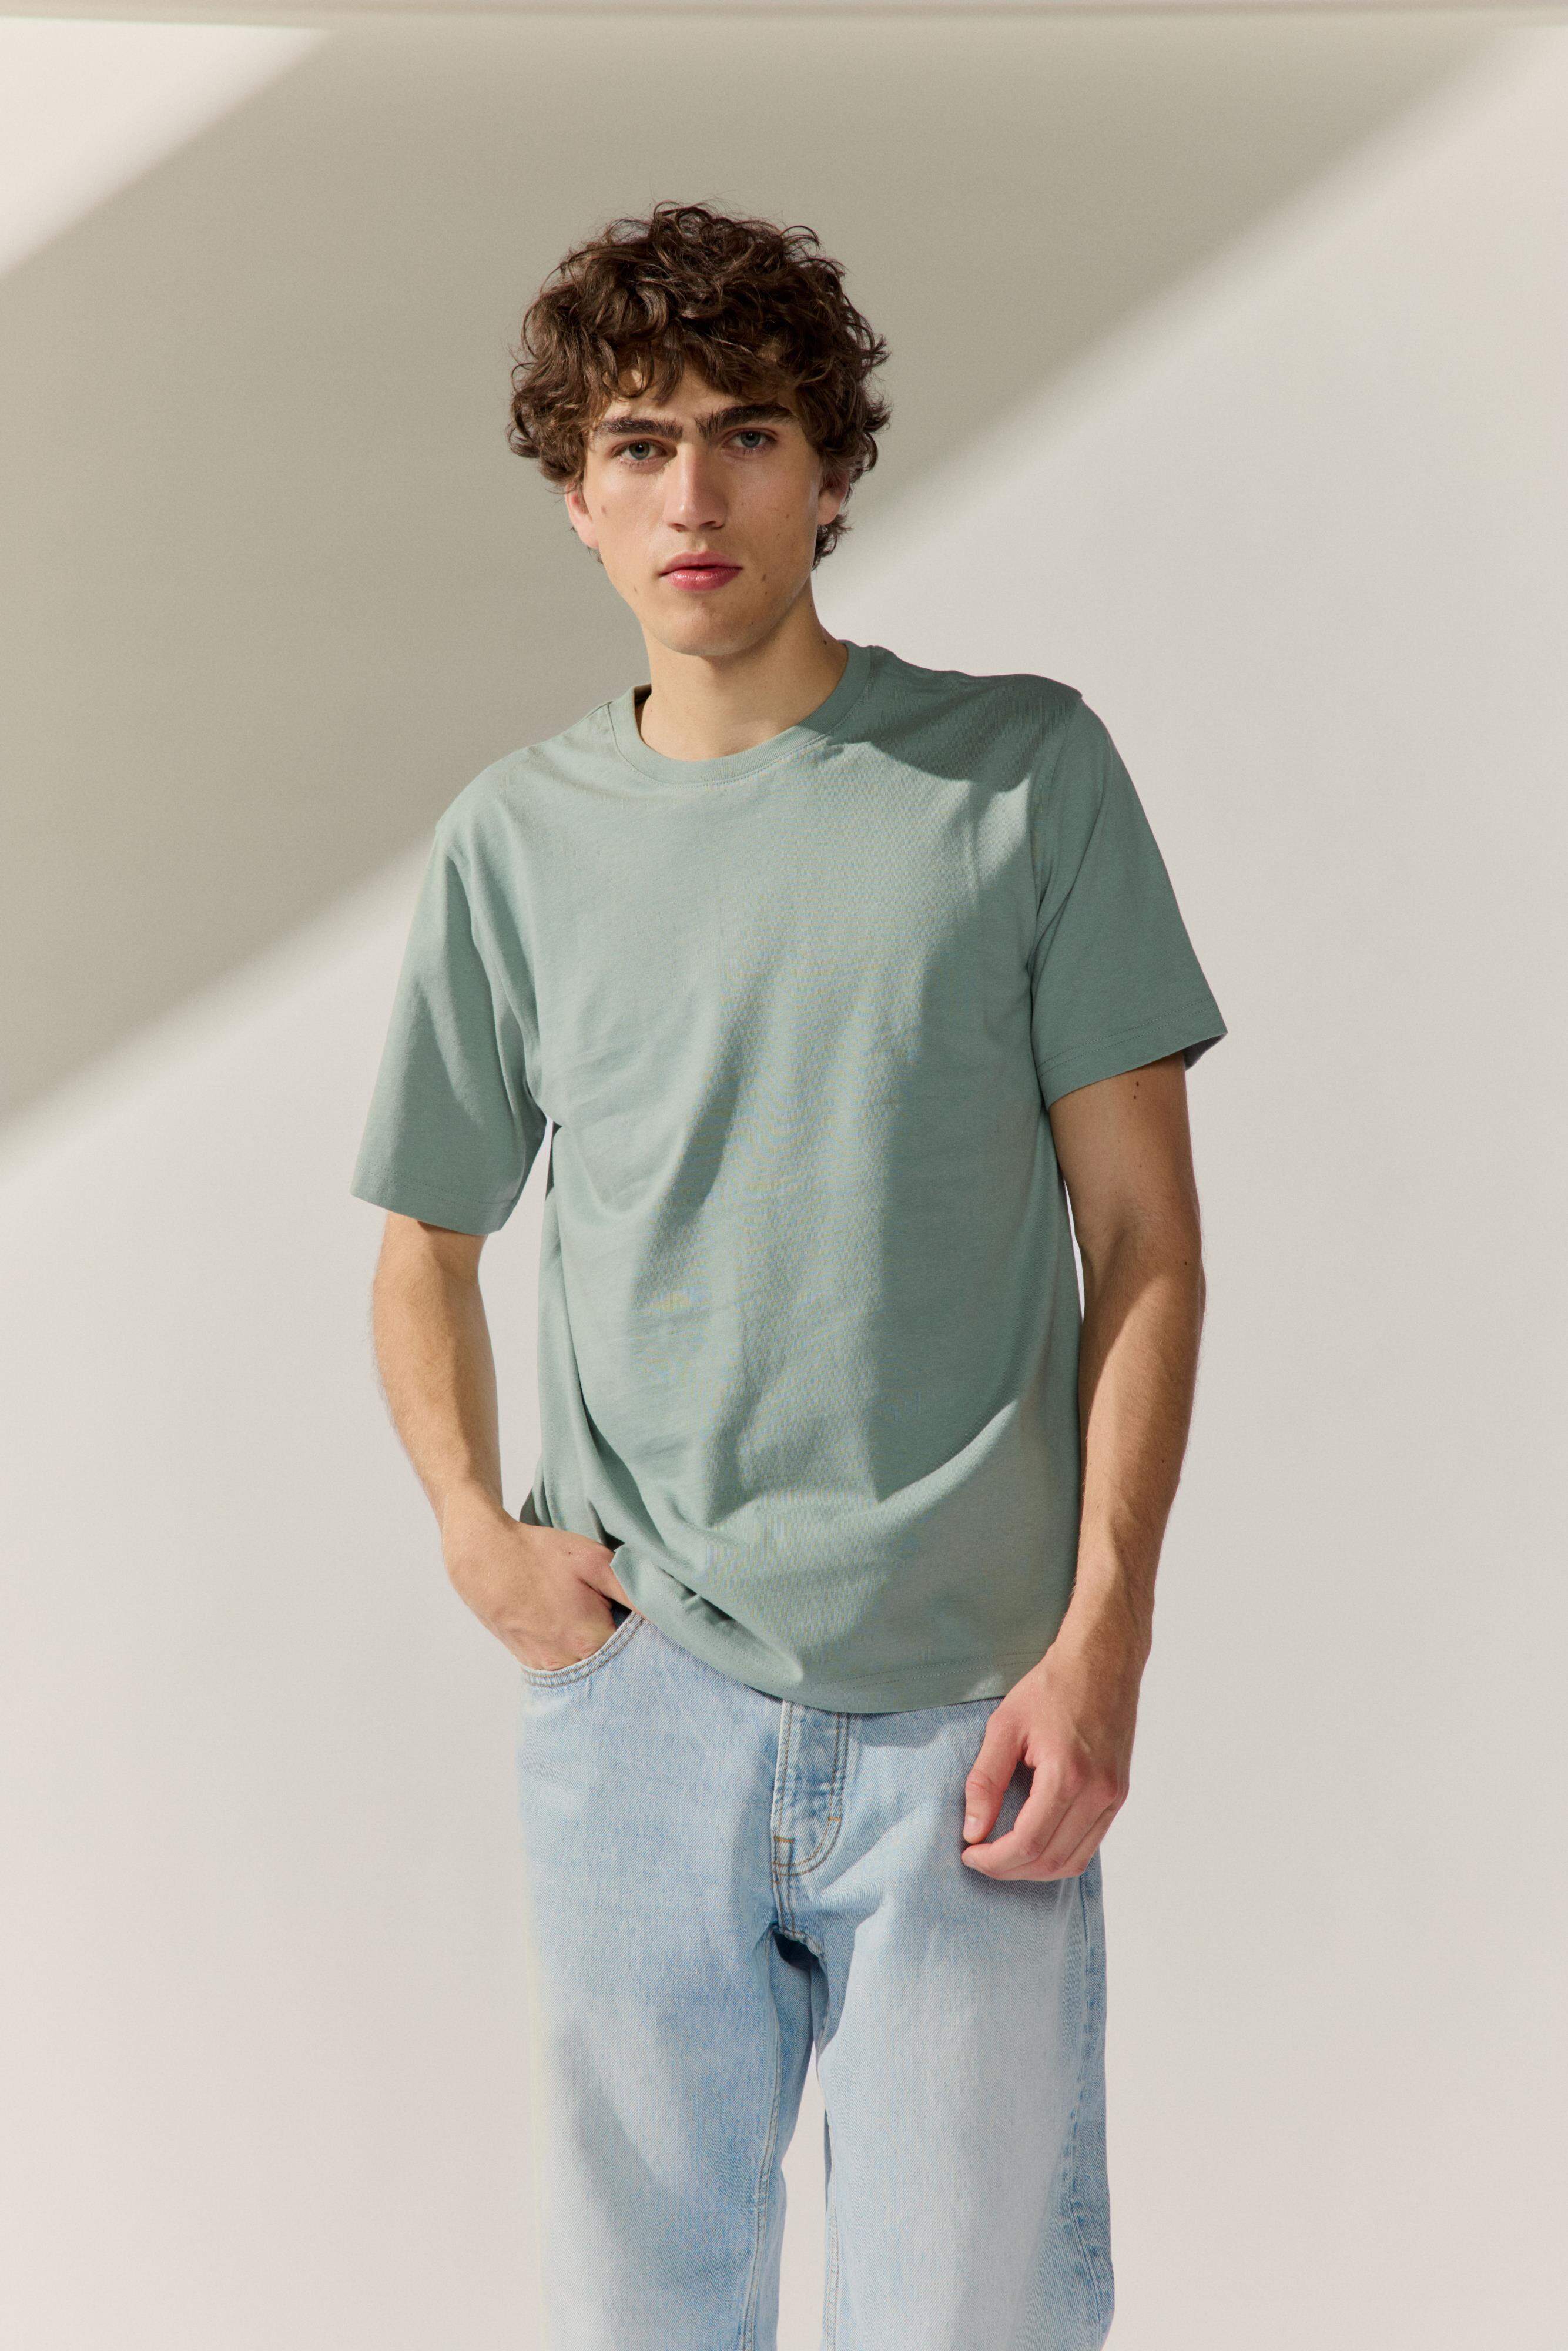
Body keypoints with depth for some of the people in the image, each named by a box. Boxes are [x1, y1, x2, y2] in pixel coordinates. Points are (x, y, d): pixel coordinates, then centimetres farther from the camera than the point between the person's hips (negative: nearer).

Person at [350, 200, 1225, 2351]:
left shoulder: (1025, 774, 0)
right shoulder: (517, 839, 7)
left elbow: (1145, 1238, 0)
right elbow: (427, 1241, 18)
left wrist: (1103, 1635, -8)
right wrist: (472, 1524, 1)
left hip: (970, 1713, -2)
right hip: (635, 1706, 2)